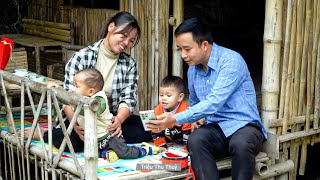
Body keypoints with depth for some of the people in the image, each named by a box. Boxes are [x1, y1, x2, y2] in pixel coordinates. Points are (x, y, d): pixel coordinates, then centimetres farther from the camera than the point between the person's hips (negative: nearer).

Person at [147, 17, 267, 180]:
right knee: (195, 140, -29)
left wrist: (176, 119, -28)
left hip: (243, 125, -5)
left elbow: (214, 103, -25)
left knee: (240, 144, -39)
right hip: (216, 128, 5)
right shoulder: (193, 69, 8)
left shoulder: (231, 61, -16)